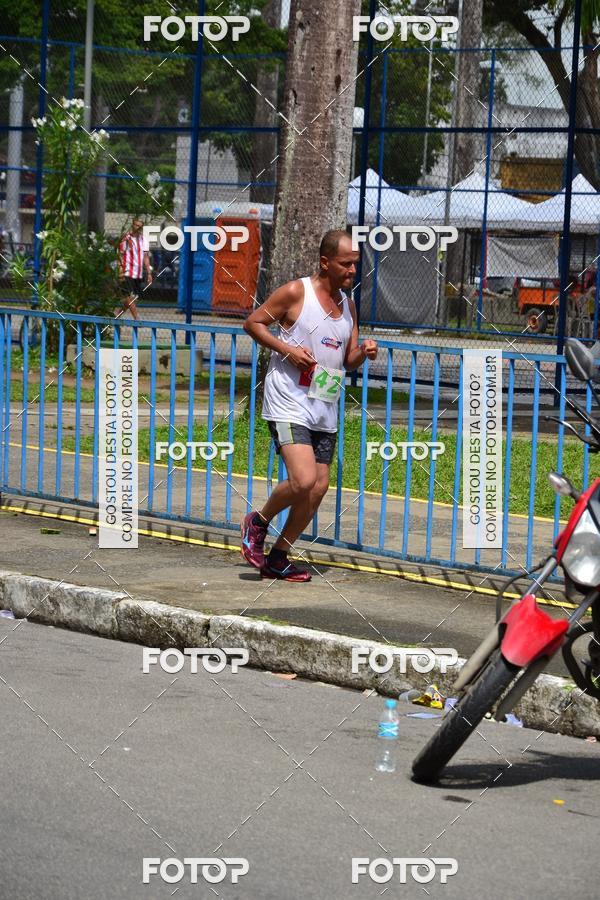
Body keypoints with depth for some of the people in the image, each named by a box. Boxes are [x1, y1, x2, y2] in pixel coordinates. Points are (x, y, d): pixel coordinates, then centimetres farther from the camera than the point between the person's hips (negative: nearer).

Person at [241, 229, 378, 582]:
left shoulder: (348, 304, 13)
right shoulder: (295, 293, -7)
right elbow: (253, 323, -2)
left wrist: (363, 352, -4)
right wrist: (287, 349, -14)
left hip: (325, 410, 7)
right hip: (289, 404, -7)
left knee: (319, 487, 4)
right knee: (303, 479, -21)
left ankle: (277, 558, 17)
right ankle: (258, 522, 7)